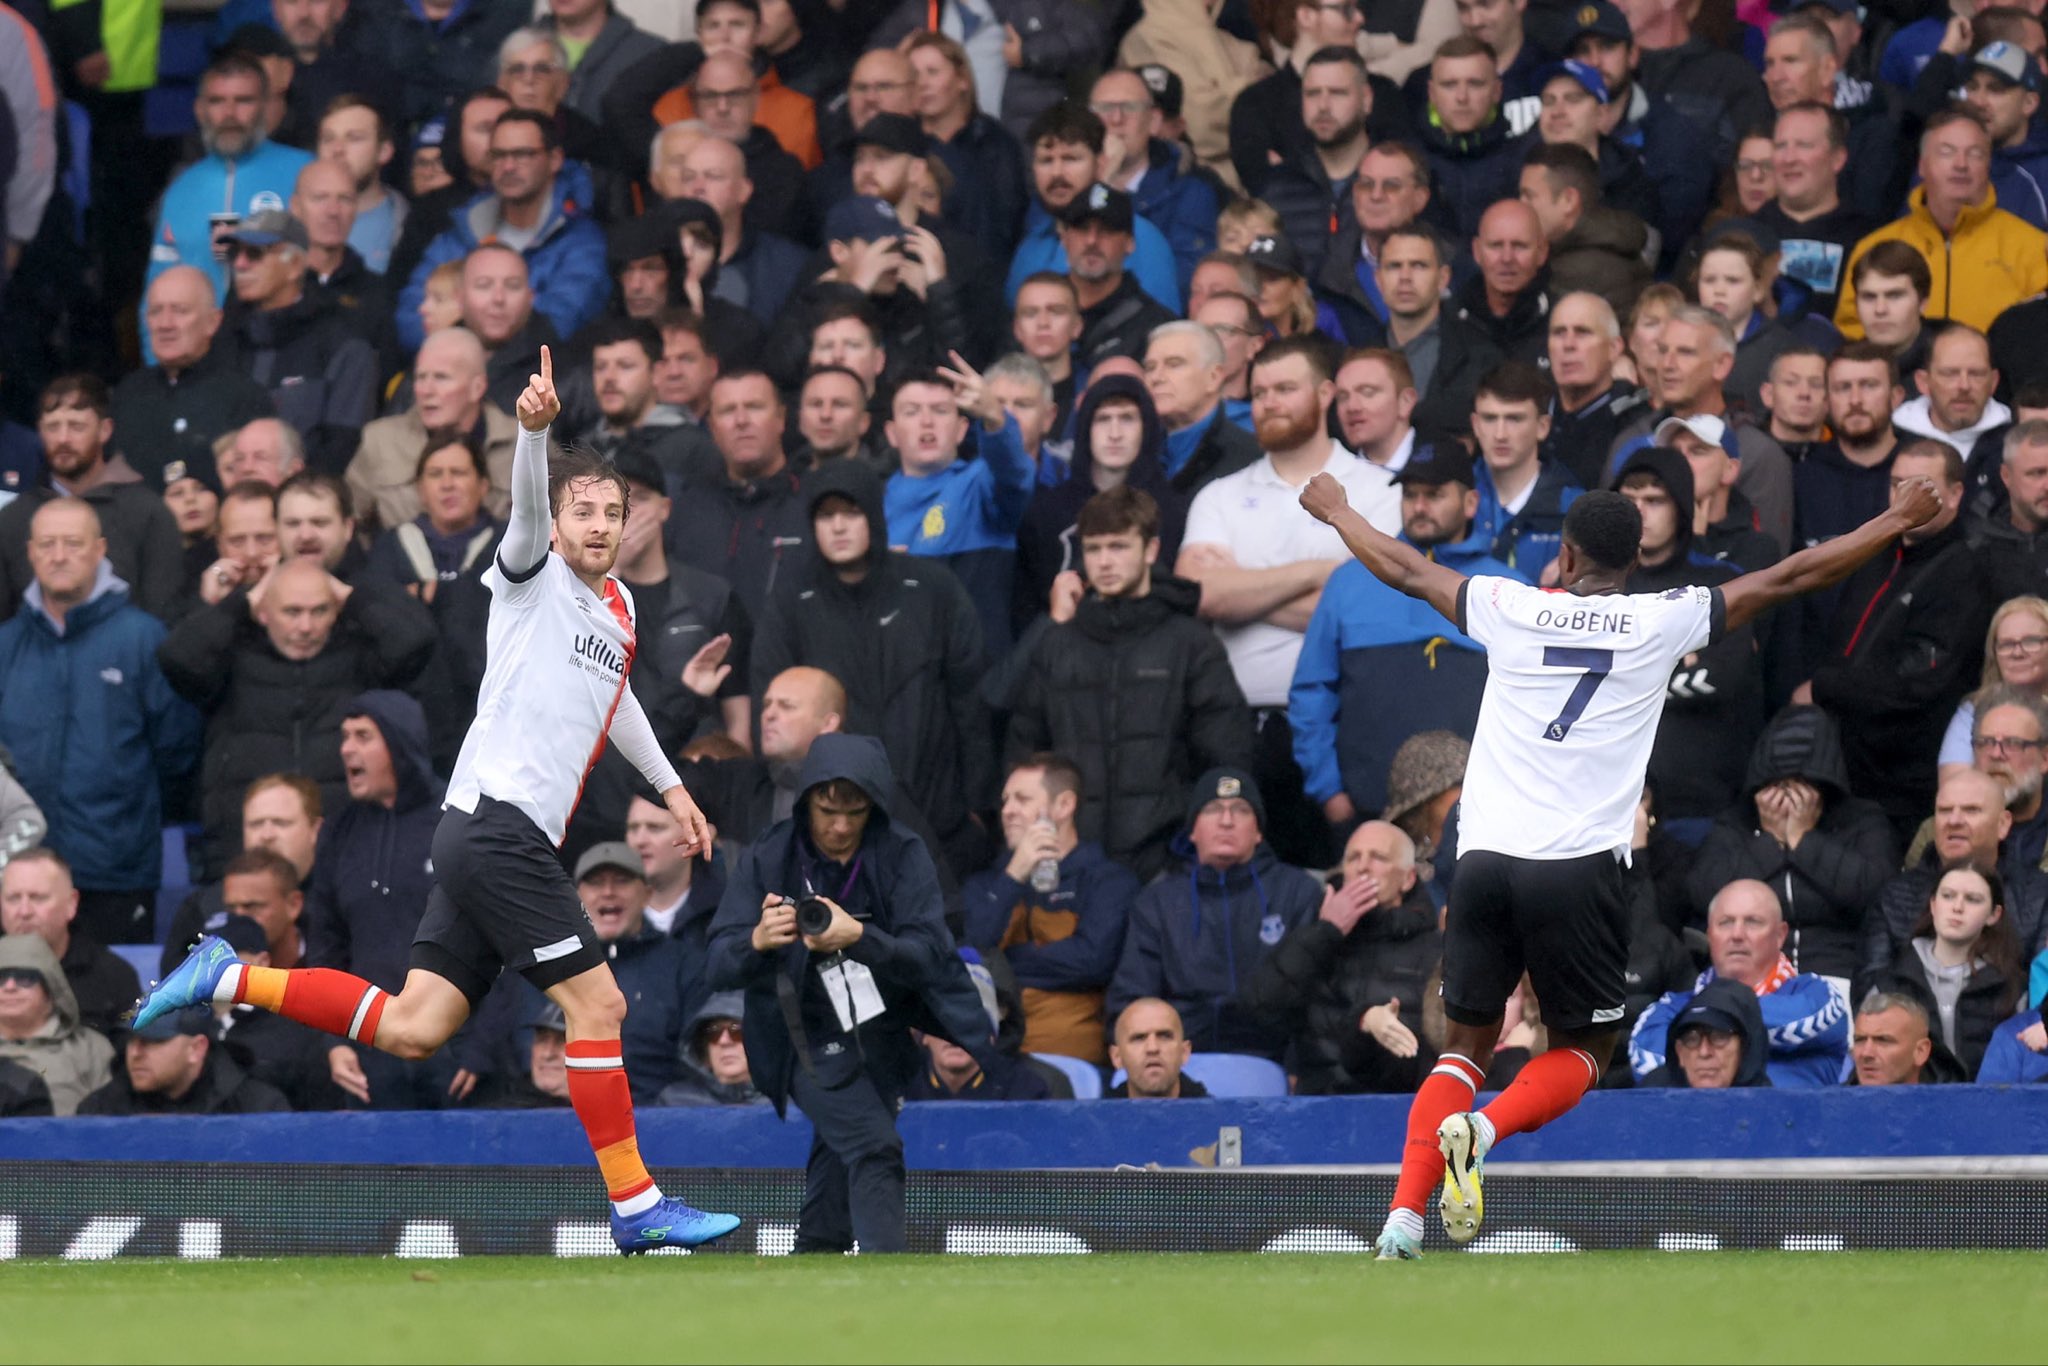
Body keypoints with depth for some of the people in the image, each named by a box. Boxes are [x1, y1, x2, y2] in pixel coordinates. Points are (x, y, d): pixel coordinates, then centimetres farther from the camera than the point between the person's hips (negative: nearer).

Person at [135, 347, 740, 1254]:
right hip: (495, 823, -9)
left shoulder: (618, 606, 20)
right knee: (596, 1002, -11)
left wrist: (669, 786, 42)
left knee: (411, 1028, 5)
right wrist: (536, 426, -44)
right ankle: (635, 1205, -7)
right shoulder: (535, 576, -4)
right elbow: (526, 508, -25)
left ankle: (229, 978, 12)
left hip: (494, 839, 9)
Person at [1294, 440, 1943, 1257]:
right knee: (1582, 1052, 12)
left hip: (1484, 857, 2)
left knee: (1465, 1046, 12)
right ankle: (1482, 1131, -18)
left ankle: (1405, 1214, -6)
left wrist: (1336, 512, 40)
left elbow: (1404, 570, 22)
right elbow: (1789, 578, 9)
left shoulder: (1511, 610, 7)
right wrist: (1897, 521, 19)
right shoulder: (1662, 622, 3)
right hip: (1578, 865, -2)